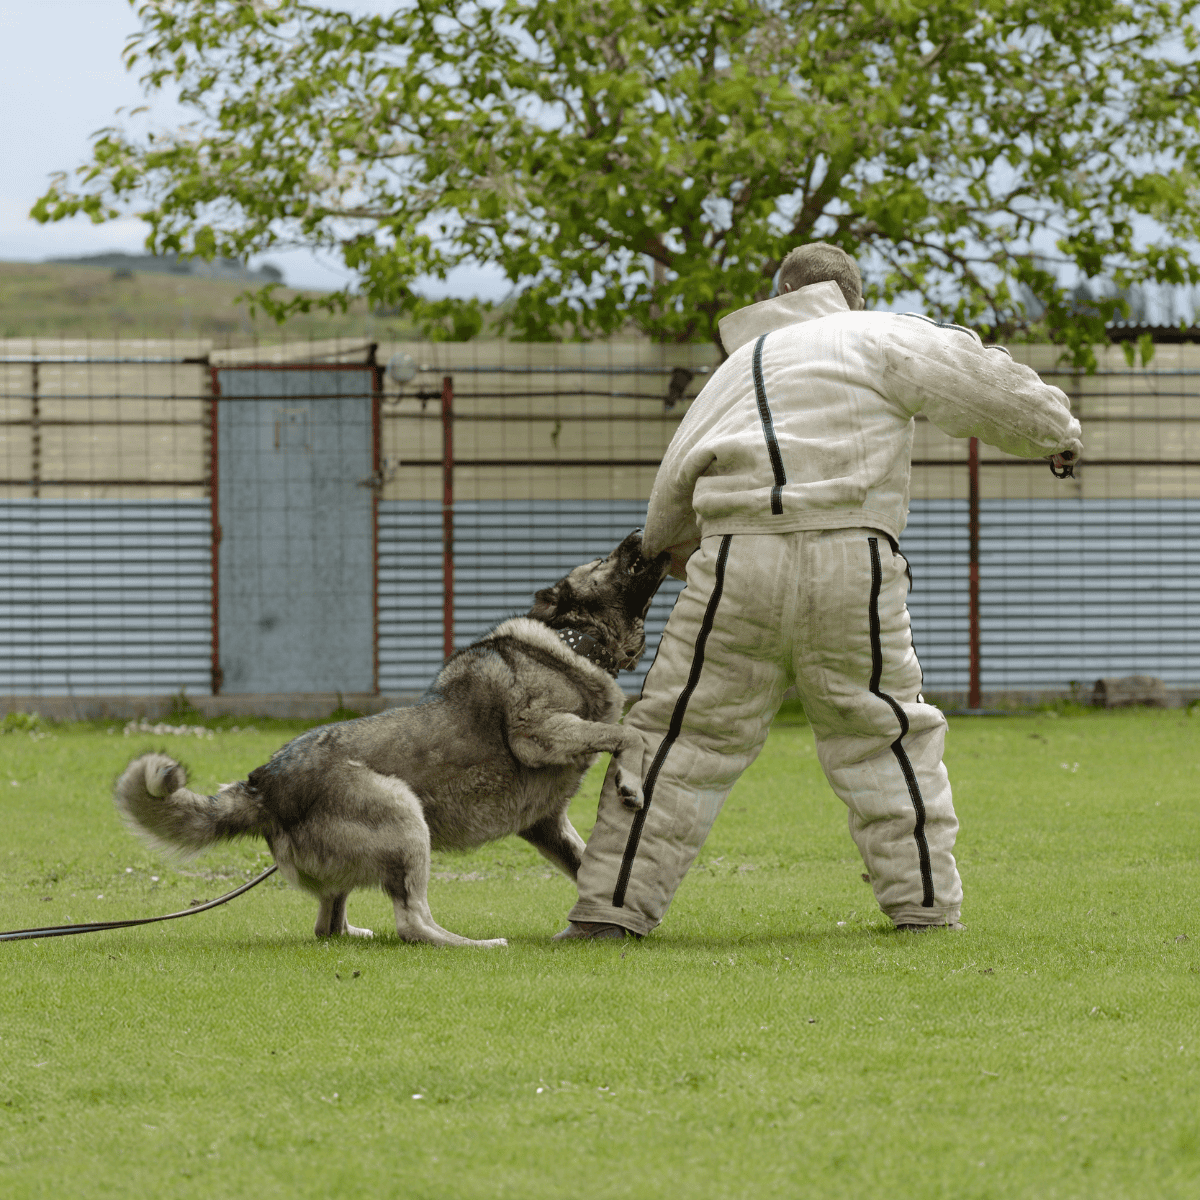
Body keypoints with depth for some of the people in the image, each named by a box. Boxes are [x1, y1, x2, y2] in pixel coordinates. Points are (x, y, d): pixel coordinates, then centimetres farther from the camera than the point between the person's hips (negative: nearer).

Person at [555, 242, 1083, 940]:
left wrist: (668, 547, 47)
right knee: (884, 738, 13)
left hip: (737, 564, 2)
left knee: (685, 736, 7)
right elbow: (973, 379, 4)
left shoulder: (739, 366, 26)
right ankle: (926, 902, 14)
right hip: (852, 566, -2)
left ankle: (613, 905, 4)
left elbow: (675, 482, 27)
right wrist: (1053, 430, 19)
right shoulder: (875, 338, 13)